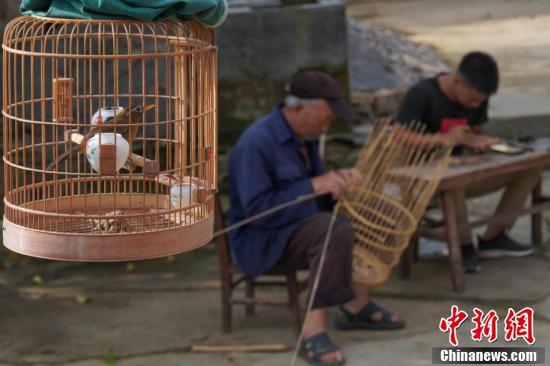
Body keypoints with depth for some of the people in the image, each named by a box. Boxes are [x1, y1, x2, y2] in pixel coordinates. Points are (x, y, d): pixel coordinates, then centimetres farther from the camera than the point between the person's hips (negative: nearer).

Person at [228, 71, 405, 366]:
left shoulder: (304, 136, 7)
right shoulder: (256, 143, -22)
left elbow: (317, 193, 15)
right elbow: (257, 210, -26)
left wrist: (337, 180, -8)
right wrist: (314, 186, -26)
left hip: (302, 223, 9)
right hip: (264, 238, -9)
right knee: (336, 231, -33)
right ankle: (356, 305, -20)